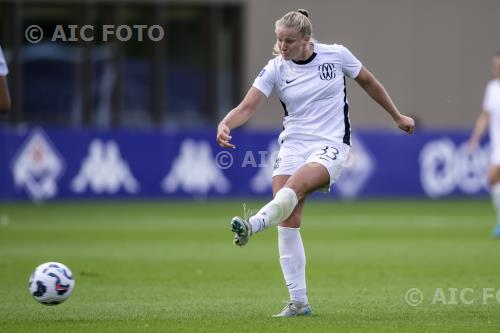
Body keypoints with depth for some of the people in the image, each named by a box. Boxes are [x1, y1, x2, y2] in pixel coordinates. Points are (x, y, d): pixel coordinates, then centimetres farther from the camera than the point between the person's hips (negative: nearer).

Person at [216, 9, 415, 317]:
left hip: (331, 145, -3)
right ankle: (299, 302, -5)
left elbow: (369, 82, 13)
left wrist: (397, 116, 22)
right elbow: (248, 107, -8)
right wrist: (225, 125, -30)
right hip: (293, 145, 3)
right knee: (288, 221, -10)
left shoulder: (336, 55, -3)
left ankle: (252, 225, -57)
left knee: (294, 185, -33)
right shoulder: (276, 68, 0)